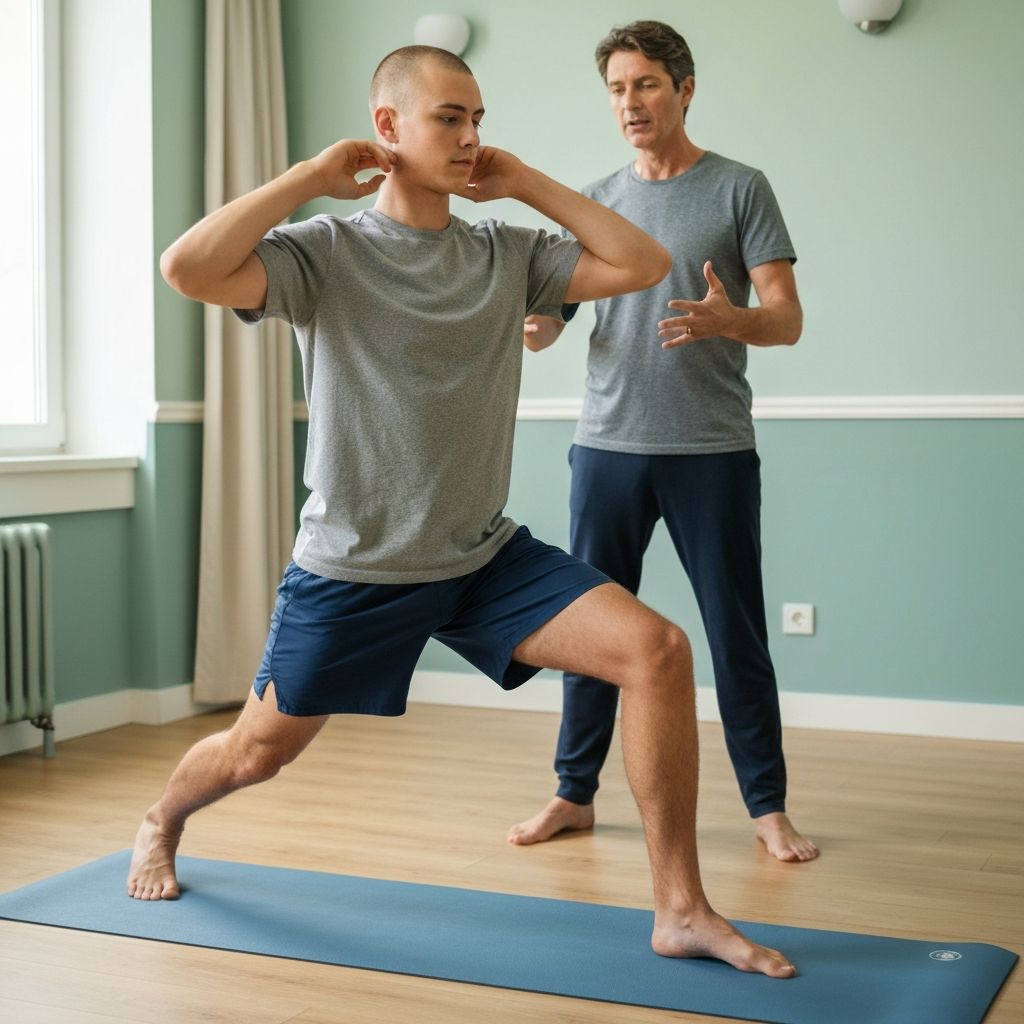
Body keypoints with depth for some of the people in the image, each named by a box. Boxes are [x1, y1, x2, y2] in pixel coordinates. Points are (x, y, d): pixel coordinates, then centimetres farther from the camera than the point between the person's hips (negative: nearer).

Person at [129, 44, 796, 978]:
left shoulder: (506, 254, 3)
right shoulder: (326, 252, -10)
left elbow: (643, 265, 0)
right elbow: (189, 269, -26)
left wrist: (526, 184, -1)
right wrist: (314, 176, -17)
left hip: (487, 556, 3)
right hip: (353, 568, -3)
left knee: (658, 650, -16)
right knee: (258, 751, 12)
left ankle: (680, 910, -7)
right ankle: (160, 826, 49)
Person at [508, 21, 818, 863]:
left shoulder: (739, 189, 2)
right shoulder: (596, 202, 12)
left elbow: (787, 319, -3)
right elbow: (545, 318, 10)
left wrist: (727, 320, -26)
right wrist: (533, 322, -15)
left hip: (714, 452, -3)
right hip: (609, 446, 3)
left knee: (737, 635, 2)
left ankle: (769, 807, 13)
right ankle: (575, 793, 19)